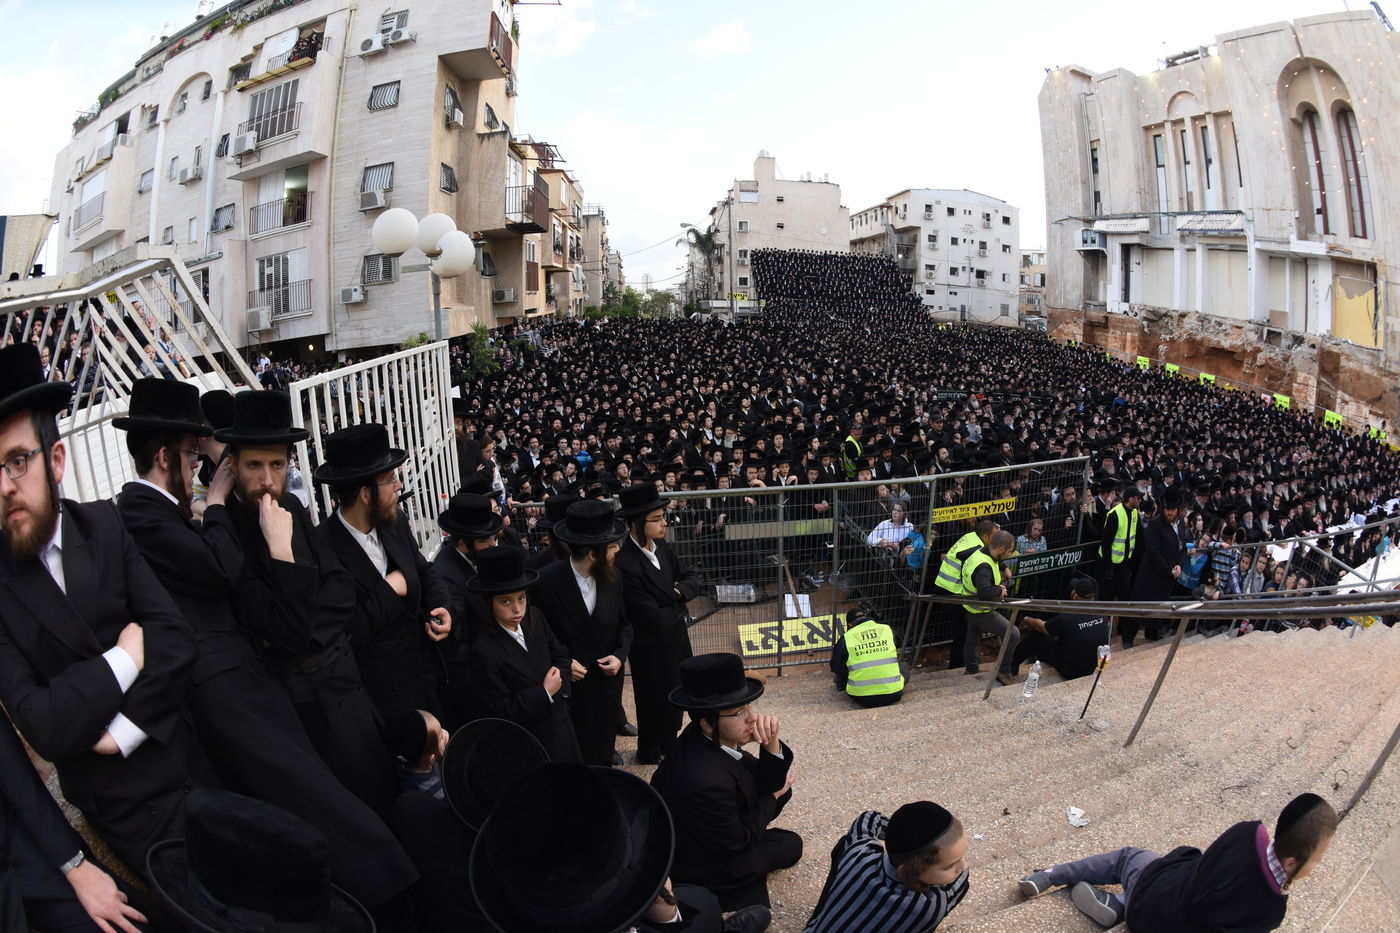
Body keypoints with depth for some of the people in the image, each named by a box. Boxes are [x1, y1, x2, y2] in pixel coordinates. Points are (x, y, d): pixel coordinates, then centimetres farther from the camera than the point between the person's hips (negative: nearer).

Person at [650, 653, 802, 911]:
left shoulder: (709, 739, -16)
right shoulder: (706, 781, -40)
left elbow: (763, 782, -8)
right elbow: (737, 839, -21)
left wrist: (772, 745, -28)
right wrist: (772, 796, -7)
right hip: (697, 866, -7)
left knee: (773, 783, 4)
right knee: (791, 845, 3)